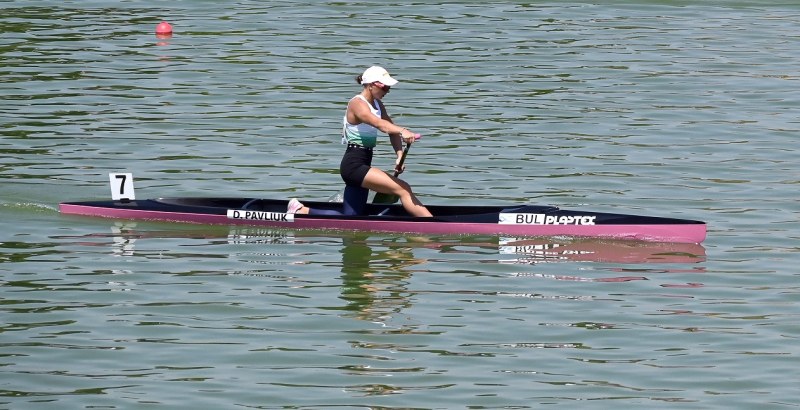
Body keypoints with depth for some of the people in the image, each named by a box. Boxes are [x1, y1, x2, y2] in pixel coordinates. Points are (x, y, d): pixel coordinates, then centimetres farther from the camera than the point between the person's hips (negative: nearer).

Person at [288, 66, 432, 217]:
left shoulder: (377, 104, 14)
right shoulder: (357, 104, -15)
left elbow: (392, 129, 6)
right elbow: (380, 124, -34)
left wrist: (400, 155, -11)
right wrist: (403, 132, -50)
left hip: (362, 165, 10)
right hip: (354, 165, -10)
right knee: (403, 189, -19)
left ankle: (302, 210, 20)